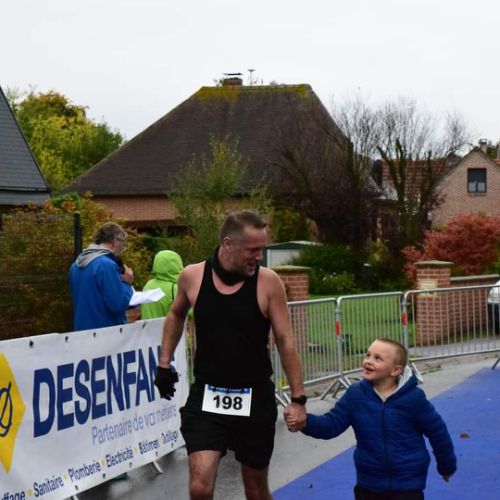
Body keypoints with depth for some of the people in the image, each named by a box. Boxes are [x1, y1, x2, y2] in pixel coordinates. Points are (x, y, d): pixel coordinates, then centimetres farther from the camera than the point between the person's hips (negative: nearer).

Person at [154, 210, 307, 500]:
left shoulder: (268, 282, -11)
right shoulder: (193, 277, -6)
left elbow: (285, 341, -5)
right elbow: (176, 315, 16)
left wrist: (298, 397, -8)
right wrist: (165, 364, 13)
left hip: (255, 399, 0)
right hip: (206, 397, 0)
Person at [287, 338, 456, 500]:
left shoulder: (413, 398, -14)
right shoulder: (355, 395, -6)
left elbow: (437, 431, -3)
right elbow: (331, 424, -10)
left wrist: (447, 466, 8)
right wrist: (305, 422, -29)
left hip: (407, 482, -3)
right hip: (369, 482, 3)